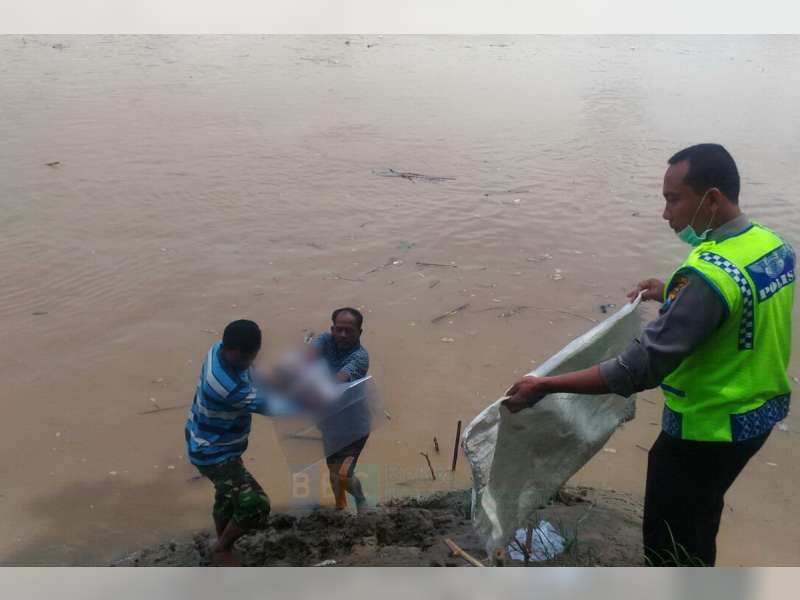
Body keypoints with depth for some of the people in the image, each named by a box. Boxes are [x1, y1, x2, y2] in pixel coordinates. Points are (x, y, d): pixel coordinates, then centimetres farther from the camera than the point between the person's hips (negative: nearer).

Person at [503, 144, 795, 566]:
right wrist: (673, 297, 11)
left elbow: (640, 369, -33)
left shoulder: (709, 276, -32)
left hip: (708, 428, -9)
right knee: (698, 516, 30)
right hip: (761, 412, 9)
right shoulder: (774, 245, -3)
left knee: (668, 542, 12)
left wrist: (544, 386, -29)